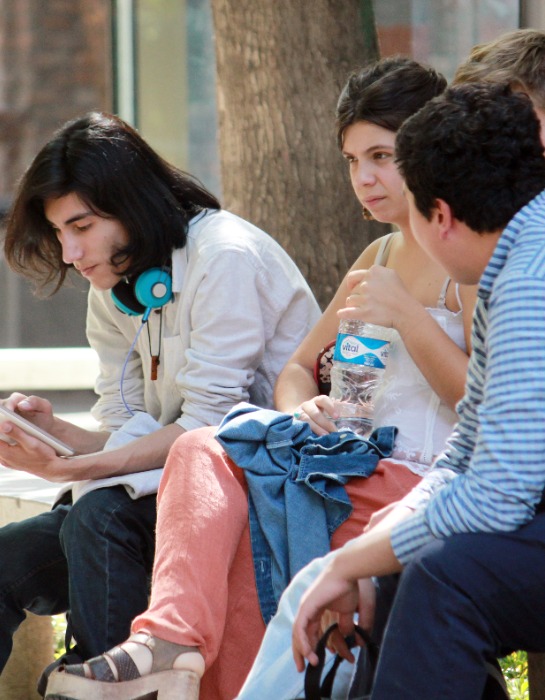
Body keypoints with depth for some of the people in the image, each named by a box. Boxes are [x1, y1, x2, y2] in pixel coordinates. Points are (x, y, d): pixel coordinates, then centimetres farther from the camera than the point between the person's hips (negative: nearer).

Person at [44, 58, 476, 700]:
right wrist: (299, 411, -2)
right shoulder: (379, 256, 24)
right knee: (204, 451, -19)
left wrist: (406, 314, -19)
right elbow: (298, 367, 22)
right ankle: (172, 638, -37)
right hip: (361, 470, 8)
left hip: (425, 485, -8)